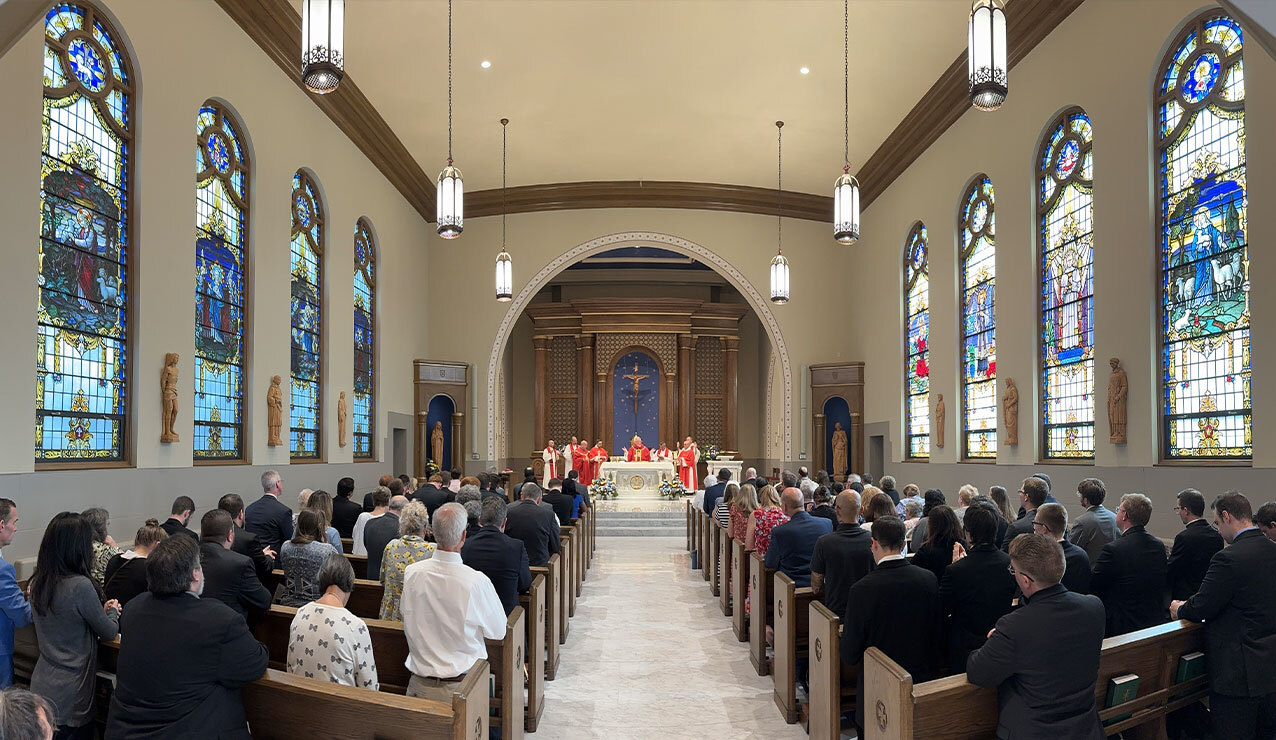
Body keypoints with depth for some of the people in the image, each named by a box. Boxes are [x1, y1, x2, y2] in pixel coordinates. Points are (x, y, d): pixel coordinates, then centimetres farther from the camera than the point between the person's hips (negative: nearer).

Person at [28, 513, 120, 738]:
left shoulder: (37, 583, 0)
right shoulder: (80, 585, -22)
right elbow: (109, 632, -10)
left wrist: (102, 610, 14)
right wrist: (112, 612, 10)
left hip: (41, 686, 7)